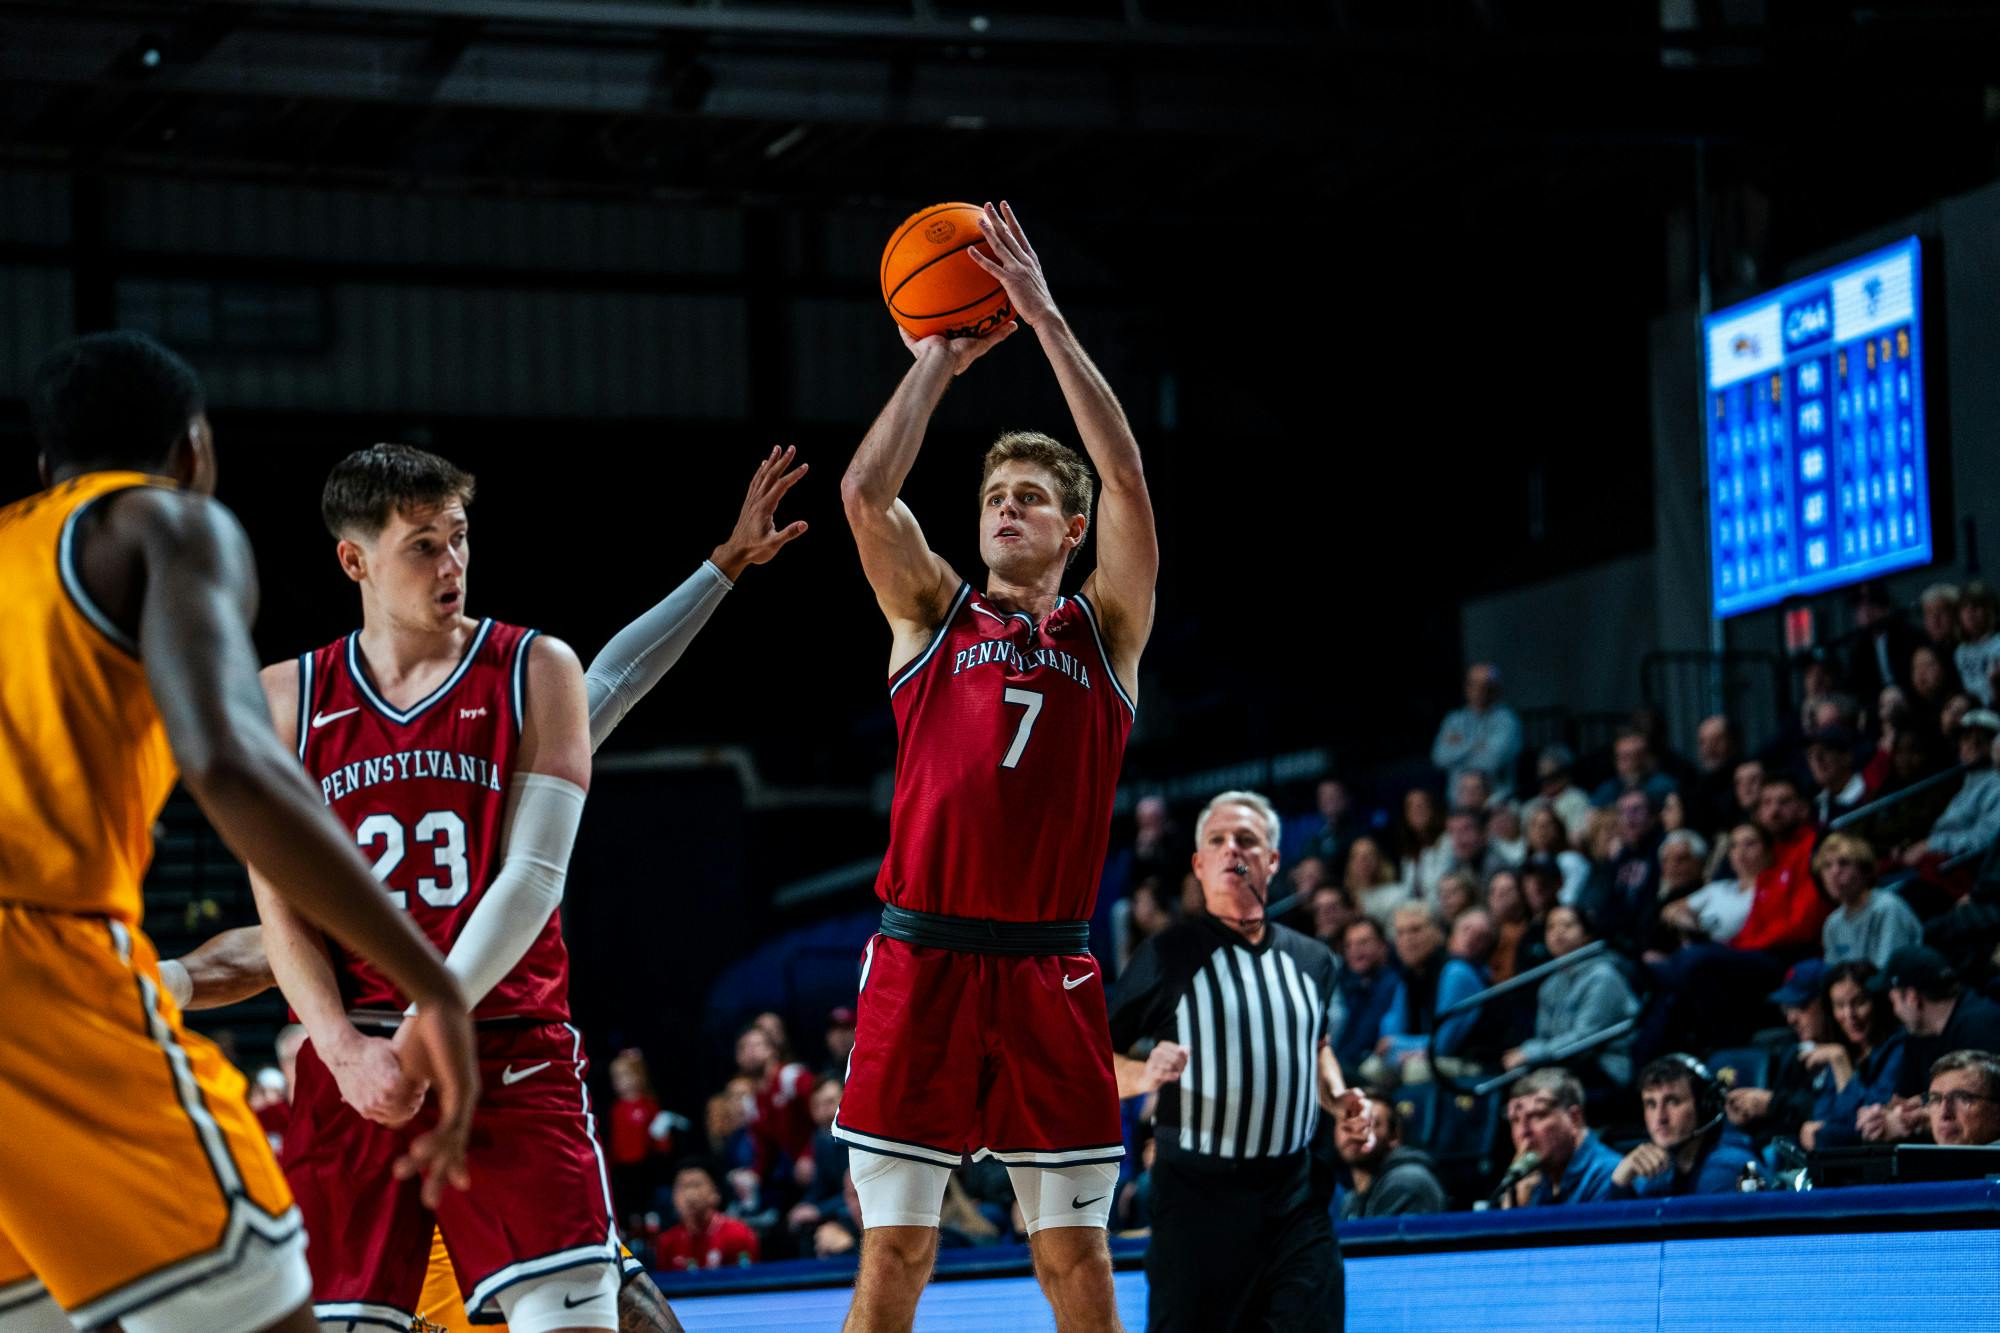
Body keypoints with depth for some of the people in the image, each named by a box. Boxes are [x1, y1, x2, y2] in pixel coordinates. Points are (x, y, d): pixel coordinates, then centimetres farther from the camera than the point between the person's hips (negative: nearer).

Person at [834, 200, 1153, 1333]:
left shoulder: (1104, 632, 11)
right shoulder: (932, 616, 13)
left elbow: (1128, 478, -3)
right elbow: (867, 494, -4)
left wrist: (1045, 318, -6)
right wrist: (940, 358, 1)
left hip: (1049, 970, 0)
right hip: (922, 960, 0)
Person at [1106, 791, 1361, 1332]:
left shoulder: (1311, 960, 13)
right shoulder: (1167, 956, -2)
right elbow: (1096, 1063, -1)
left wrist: (1335, 1095, 12)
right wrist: (1145, 1074, -22)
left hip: (1294, 1193, 4)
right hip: (1197, 1194, -4)